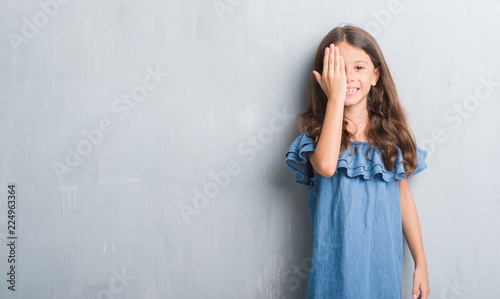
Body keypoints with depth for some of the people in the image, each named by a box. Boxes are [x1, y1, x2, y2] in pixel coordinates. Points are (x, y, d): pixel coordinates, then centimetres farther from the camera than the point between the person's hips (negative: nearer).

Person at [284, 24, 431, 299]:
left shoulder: (391, 131, 2)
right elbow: (326, 166, -29)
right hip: (336, 259, -2)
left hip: (383, 259, 3)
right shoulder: (316, 129, -6)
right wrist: (336, 97, -22)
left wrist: (420, 262, 8)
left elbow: (404, 198, 7)